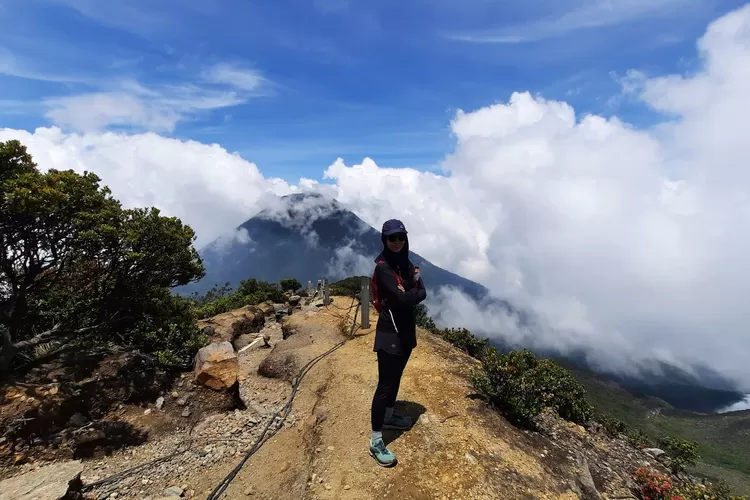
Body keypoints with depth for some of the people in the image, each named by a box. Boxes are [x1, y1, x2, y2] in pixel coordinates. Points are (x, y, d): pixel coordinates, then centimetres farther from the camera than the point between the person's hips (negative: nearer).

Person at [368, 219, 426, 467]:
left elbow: (422, 293, 2)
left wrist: (409, 294, -17)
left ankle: (388, 417, 41)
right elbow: (401, 298, -26)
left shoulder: (408, 264, 7)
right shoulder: (383, 267, -18)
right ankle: (376, 441, 7)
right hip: (390, 333, -8)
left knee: (395, 378, 22)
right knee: (385, 384, -4)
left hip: (406, 330, 8)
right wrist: (414, 289, -7)